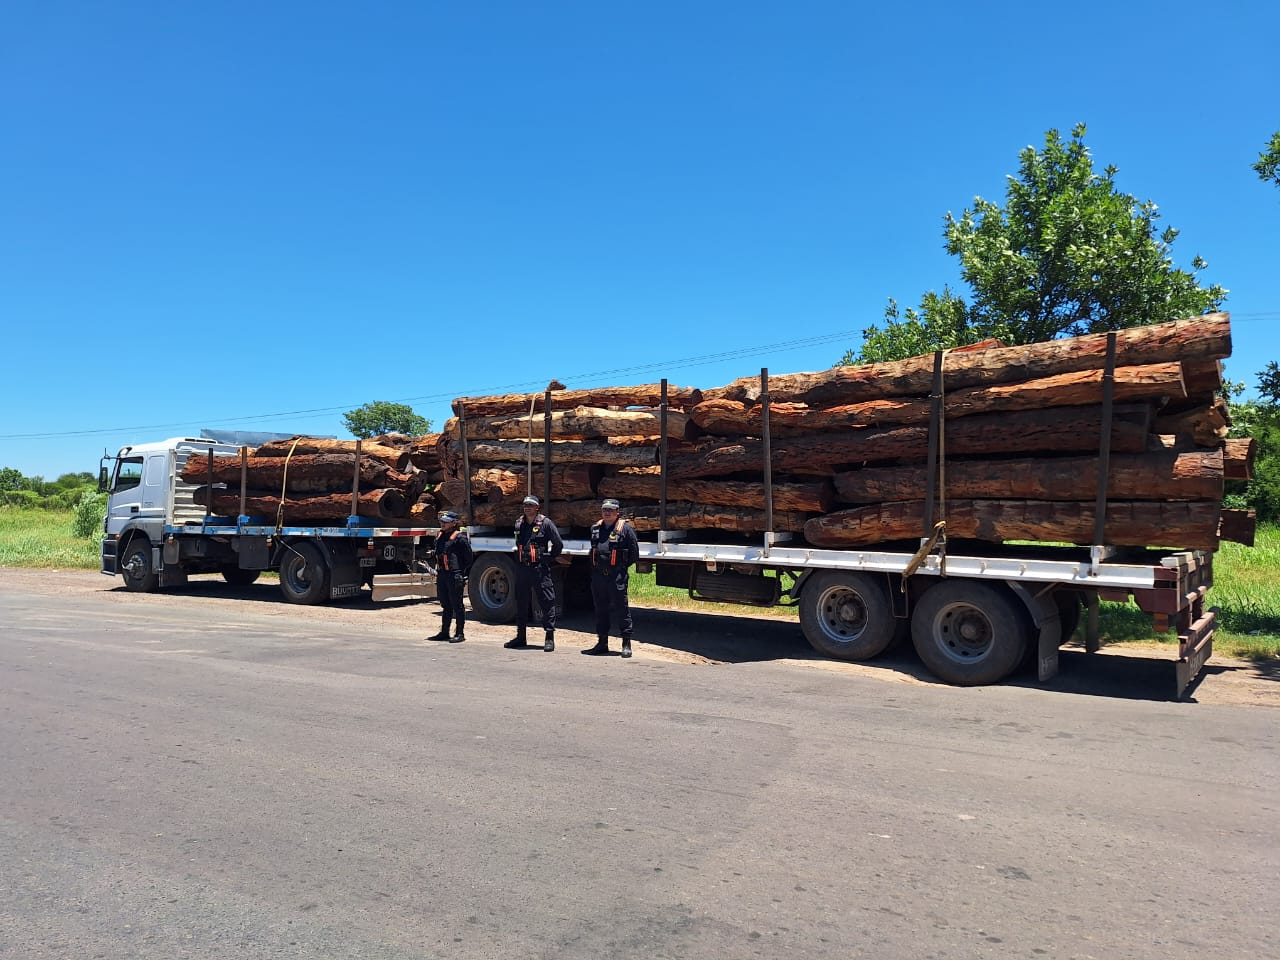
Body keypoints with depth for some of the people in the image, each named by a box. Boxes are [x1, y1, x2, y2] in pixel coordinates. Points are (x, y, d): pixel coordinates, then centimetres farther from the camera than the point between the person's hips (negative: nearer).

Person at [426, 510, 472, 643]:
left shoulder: (460, 537, -9)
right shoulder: (440, 536, 15)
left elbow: (469, 557, -8)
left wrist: (464, 573, -9)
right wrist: (438, 570, 17)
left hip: (454, 576, -8)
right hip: (442, 575, 8)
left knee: (457, 605, -3)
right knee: (446, 605, 14)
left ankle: (460, 633, 2)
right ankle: (444, 632, 21)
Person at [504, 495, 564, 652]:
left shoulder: (545, 523, -5)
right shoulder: (519, 524, 11)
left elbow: (558, 544, -3)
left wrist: (549, 558, -1)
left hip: (540, 569, -5)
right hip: (521, 568, 6)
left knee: (547, 602, -5)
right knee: (521, 602, 12)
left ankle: (549, 637, -2)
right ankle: (520, 636, 23)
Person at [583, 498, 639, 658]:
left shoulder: (625, 528, -4)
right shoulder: (595, 528, 14)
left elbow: (634, 552, -2)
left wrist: (622, 566, 0)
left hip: (617, 576, -6)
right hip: (598, 575, 6)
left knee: (621, 608, -3)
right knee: (600, 609, 12)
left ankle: (626, 644, 2)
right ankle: (602, 643, 22)